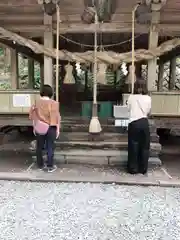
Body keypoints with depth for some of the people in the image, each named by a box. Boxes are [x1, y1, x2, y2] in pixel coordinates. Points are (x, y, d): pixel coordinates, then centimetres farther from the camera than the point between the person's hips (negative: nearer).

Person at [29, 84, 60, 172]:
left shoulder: (36, 103, -1)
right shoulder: (53, 103, -10)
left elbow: (33, 117, 4)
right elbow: (56, 117, -9)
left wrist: (34, 128, 13)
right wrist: (58, 129, -1)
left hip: (39, 128, 3)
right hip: (50, 128, -3)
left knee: (39, 146, 13)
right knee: (50, 147, 4)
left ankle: (40, 165, 22)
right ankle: (50, 166, 10)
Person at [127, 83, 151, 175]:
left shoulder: (131, 97, 3)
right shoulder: (148, 98, 5)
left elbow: (128, 108, 8)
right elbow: (148, 111, 10)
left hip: (133, 123, -1)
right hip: (144, 123, 1)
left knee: (133, 147, 7)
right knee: (144, 147, 10)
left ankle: (133, 169, 12)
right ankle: (143, 169, 17)